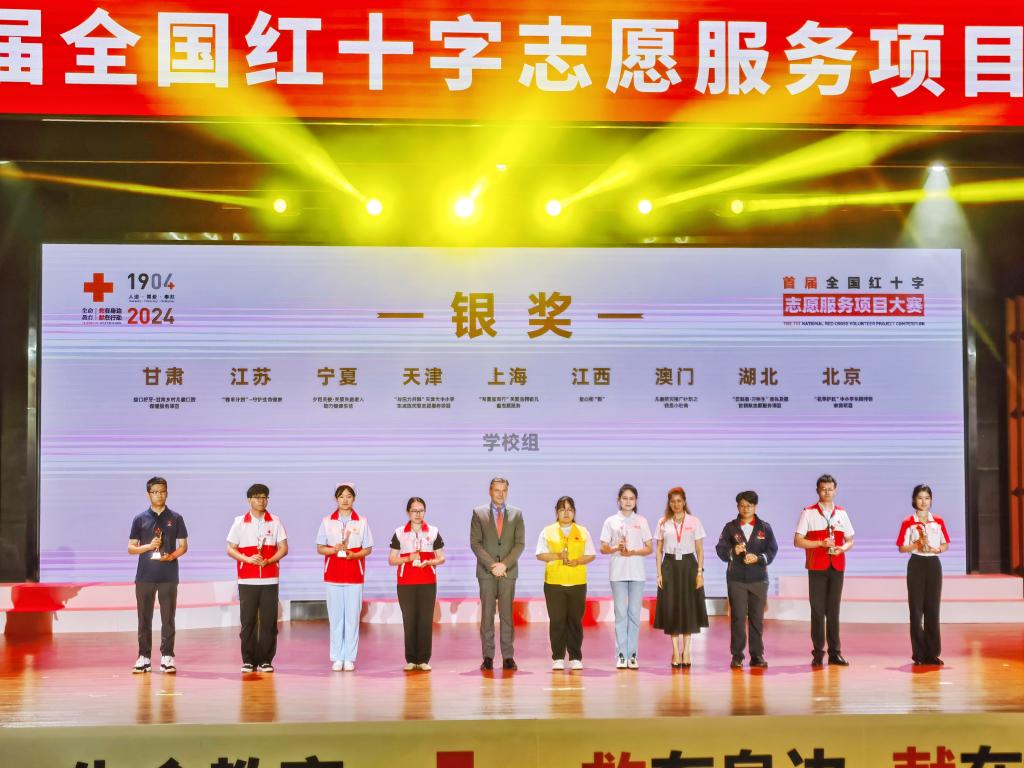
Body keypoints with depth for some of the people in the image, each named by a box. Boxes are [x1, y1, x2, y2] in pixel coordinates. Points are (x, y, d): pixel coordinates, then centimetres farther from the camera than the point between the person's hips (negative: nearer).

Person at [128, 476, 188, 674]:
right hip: (144, 576, 1)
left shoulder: (175, 518, 6)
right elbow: (131, 548, 7)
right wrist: (148, 546, -11)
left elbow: (183, 546, 7)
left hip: (168, 576, -1)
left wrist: (172, 555, -12)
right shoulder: (140, 519, 6)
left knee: (168, 618, 1)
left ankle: (167, 657, 5)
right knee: (144, 619, 3)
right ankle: (144, 657, 9)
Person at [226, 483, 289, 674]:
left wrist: (269, 561, -13)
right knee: (248, 621, -2)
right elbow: (230, 549, 4)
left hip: (270, 579, 1)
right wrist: (248, 559, -13)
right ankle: (248, 660, 5)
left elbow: (283, 548, 5)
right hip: (246, 580, -1)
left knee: (269, 621, -2)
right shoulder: (240, 522, 6)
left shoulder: (275, 522, 8)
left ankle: (266, 660, 5)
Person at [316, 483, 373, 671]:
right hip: (333, 574, 1)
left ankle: (349, 658, 4)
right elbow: (320, 548, 6)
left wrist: (354, 555, -14)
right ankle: (337, 658, 7)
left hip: (355, 573, 0)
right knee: (335, 616, 1)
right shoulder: (327, 522, 6)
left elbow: (368, 549, 5)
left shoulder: (362, 522, 4)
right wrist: (334, 550, -14)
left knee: (352, 616, -2)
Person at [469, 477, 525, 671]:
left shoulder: (516, 514, 9)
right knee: (487, 615, -1)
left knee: (507, 615, -1)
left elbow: (520, 544, 4)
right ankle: (488, 657, 2)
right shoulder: (478, 513, 6)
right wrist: (491, 565, -10)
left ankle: (508, 657, 1)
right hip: (486, 571, 0)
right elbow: (475, 543, 0)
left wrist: (504, 564, -9)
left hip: (508, 571, 1)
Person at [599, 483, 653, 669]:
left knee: (634, 613, 0)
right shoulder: (611, 521, 7)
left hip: (637, 573, 1)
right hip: (618, 572, -1)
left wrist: (633, 552, -11)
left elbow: (650, 548, 6)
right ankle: (621, 655, -1)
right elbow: (603, 548, 6)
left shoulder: (641, 522, 8)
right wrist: (617, 548, -14)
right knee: (620, 613, -3)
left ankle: (632, 654, 4)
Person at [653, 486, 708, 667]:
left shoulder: (694, 522, 3)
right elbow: (659, 551, 7)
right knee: (671, 607, -1)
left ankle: (686, 650, 9)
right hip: (670, 566, 1)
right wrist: (659, 574, -1)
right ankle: (676, 651, 5)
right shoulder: (663, 523, 6)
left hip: (688, 565, -1)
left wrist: (700, 572, -5)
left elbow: (700, 550, 3)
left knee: (689, 607, 0)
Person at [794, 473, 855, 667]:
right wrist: (820, 543, -15)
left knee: (834, 610, 6)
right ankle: (818, 653, 3)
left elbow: (850, 540, 14)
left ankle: (835, 652, 11)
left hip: (837, 567, 3)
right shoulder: (808, 513, 0)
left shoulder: (841, 513, 10)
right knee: (817, 610, -2)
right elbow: (798, 541, -4)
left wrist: (842, 548, -8)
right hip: (817, 567, -3)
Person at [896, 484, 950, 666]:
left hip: (933, 564, 2)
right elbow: (902, 547, -2)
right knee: (916, 609, -2)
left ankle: (932, 653, 8)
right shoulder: (908, 522, -1)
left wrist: (936, 549, -10)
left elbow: (945, 544, 11)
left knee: (933, 609, 3)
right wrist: (916, 545, -19)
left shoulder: (938, 521, 7)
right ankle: (919, 654, 4)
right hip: (916, 565, -2)